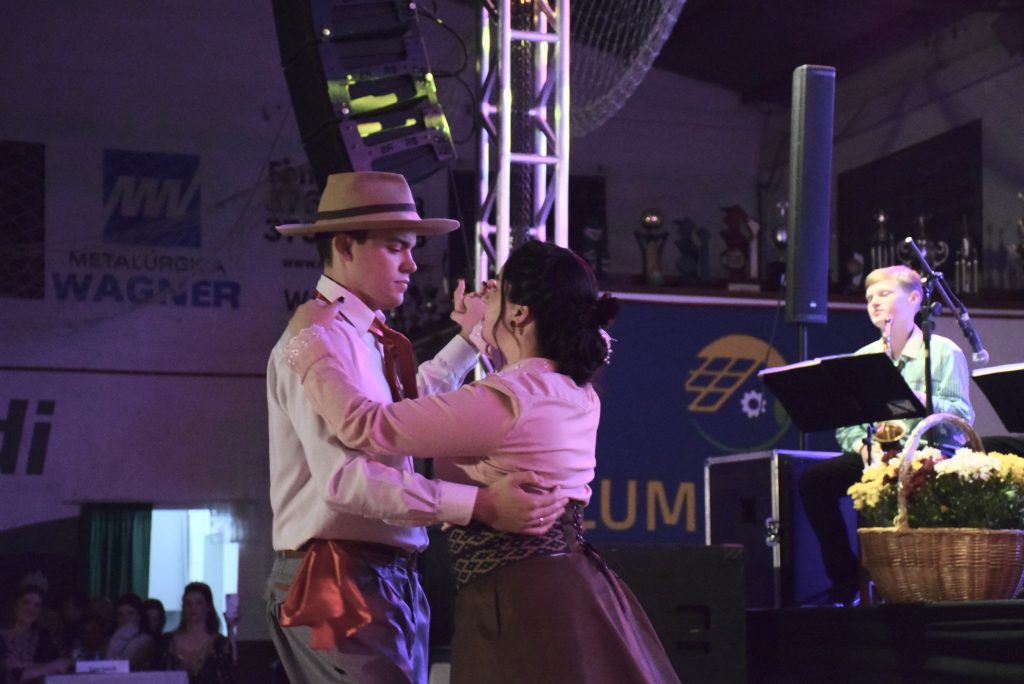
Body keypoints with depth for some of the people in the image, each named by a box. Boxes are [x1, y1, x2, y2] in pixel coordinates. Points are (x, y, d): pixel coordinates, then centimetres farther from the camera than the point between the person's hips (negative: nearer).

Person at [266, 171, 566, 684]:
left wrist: (470, 337, 40)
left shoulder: (367, 339, 14)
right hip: (340, 583, -10)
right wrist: (480, 504, -29)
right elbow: (344, 475, -26)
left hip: (392, 581, 10)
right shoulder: (318, 339, -14)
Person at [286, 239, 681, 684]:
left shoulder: (505, 399, -18)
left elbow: (365, 425, -18)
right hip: (572, 593, 9)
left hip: (520, 604, -9)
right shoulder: (578, 396, 9)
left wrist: (307, 338, -5)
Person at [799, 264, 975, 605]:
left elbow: (963, 417, -7)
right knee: (814, 479, -22)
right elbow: (844, 423, 11)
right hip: (875, 458, 5)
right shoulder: (861, 358, 17)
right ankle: (847, 579, -15)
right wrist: (862, 445, -11)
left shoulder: (943, 351, 4)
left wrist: (918, 399, -23)